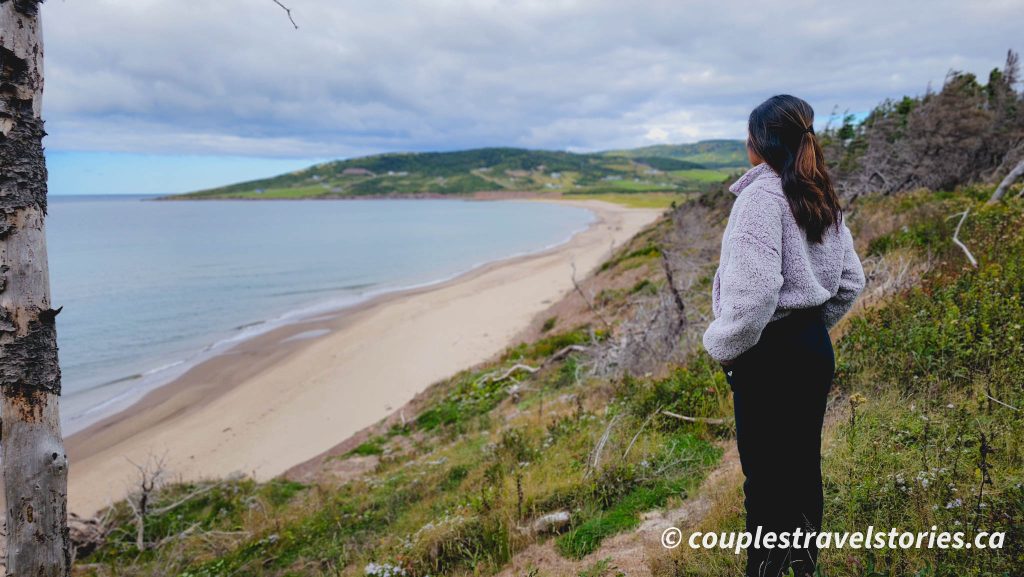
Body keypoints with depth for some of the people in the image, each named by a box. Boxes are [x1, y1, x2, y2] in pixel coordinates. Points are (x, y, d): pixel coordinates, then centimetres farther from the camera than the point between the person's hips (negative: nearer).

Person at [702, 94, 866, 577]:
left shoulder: (763, 195, -18)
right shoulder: (823, 200, 8)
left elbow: (754, 290, -27)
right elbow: (851, 281, 14)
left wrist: (722, 346, -12)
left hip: (769, 353, -9)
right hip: (815, 347, 9)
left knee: (764, 475, 3)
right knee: (804, 464, 19)